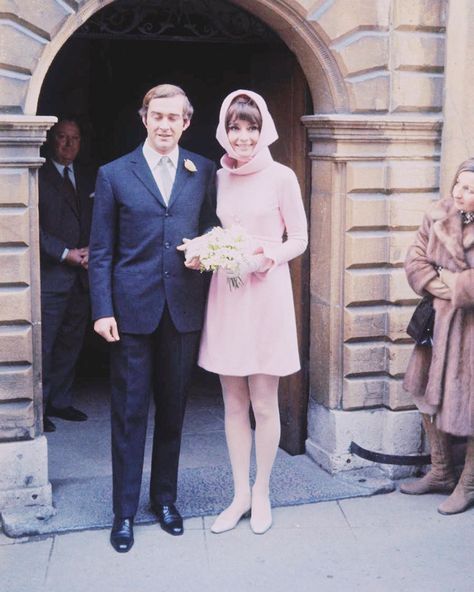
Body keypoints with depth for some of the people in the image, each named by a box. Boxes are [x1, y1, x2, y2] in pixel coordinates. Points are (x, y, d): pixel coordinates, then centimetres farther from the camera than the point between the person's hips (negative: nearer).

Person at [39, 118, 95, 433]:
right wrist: (66, 254, -12)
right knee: (44, 344, -3)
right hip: (50, 274, -5)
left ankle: (61, 401, 22)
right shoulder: (39, 177, -3)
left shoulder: (89, 178, 15)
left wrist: (91, 250, -2)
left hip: (81, 274, 6)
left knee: (71, 342, 11)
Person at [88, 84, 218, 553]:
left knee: (173, 409, 12)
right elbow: (101, 251, 1)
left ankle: (165, 499, 28)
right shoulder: (114, 174, 2)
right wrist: (102, 310, -7)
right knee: (129, 412, 4)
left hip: (184, 308, 2)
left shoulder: (203, 171, 7)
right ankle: (124, 512, 17)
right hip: (132, 308, -2)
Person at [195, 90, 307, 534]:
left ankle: (261, 492, 22)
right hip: (225, 296, 4)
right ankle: (240, 494, 23)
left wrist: (267, 258, -18)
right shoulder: (217, 178, 7)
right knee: (233, 403, 10)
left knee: (263, 404, 4)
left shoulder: (281, 177, -5)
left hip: (266, 294, -4)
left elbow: (299, 240, -1)